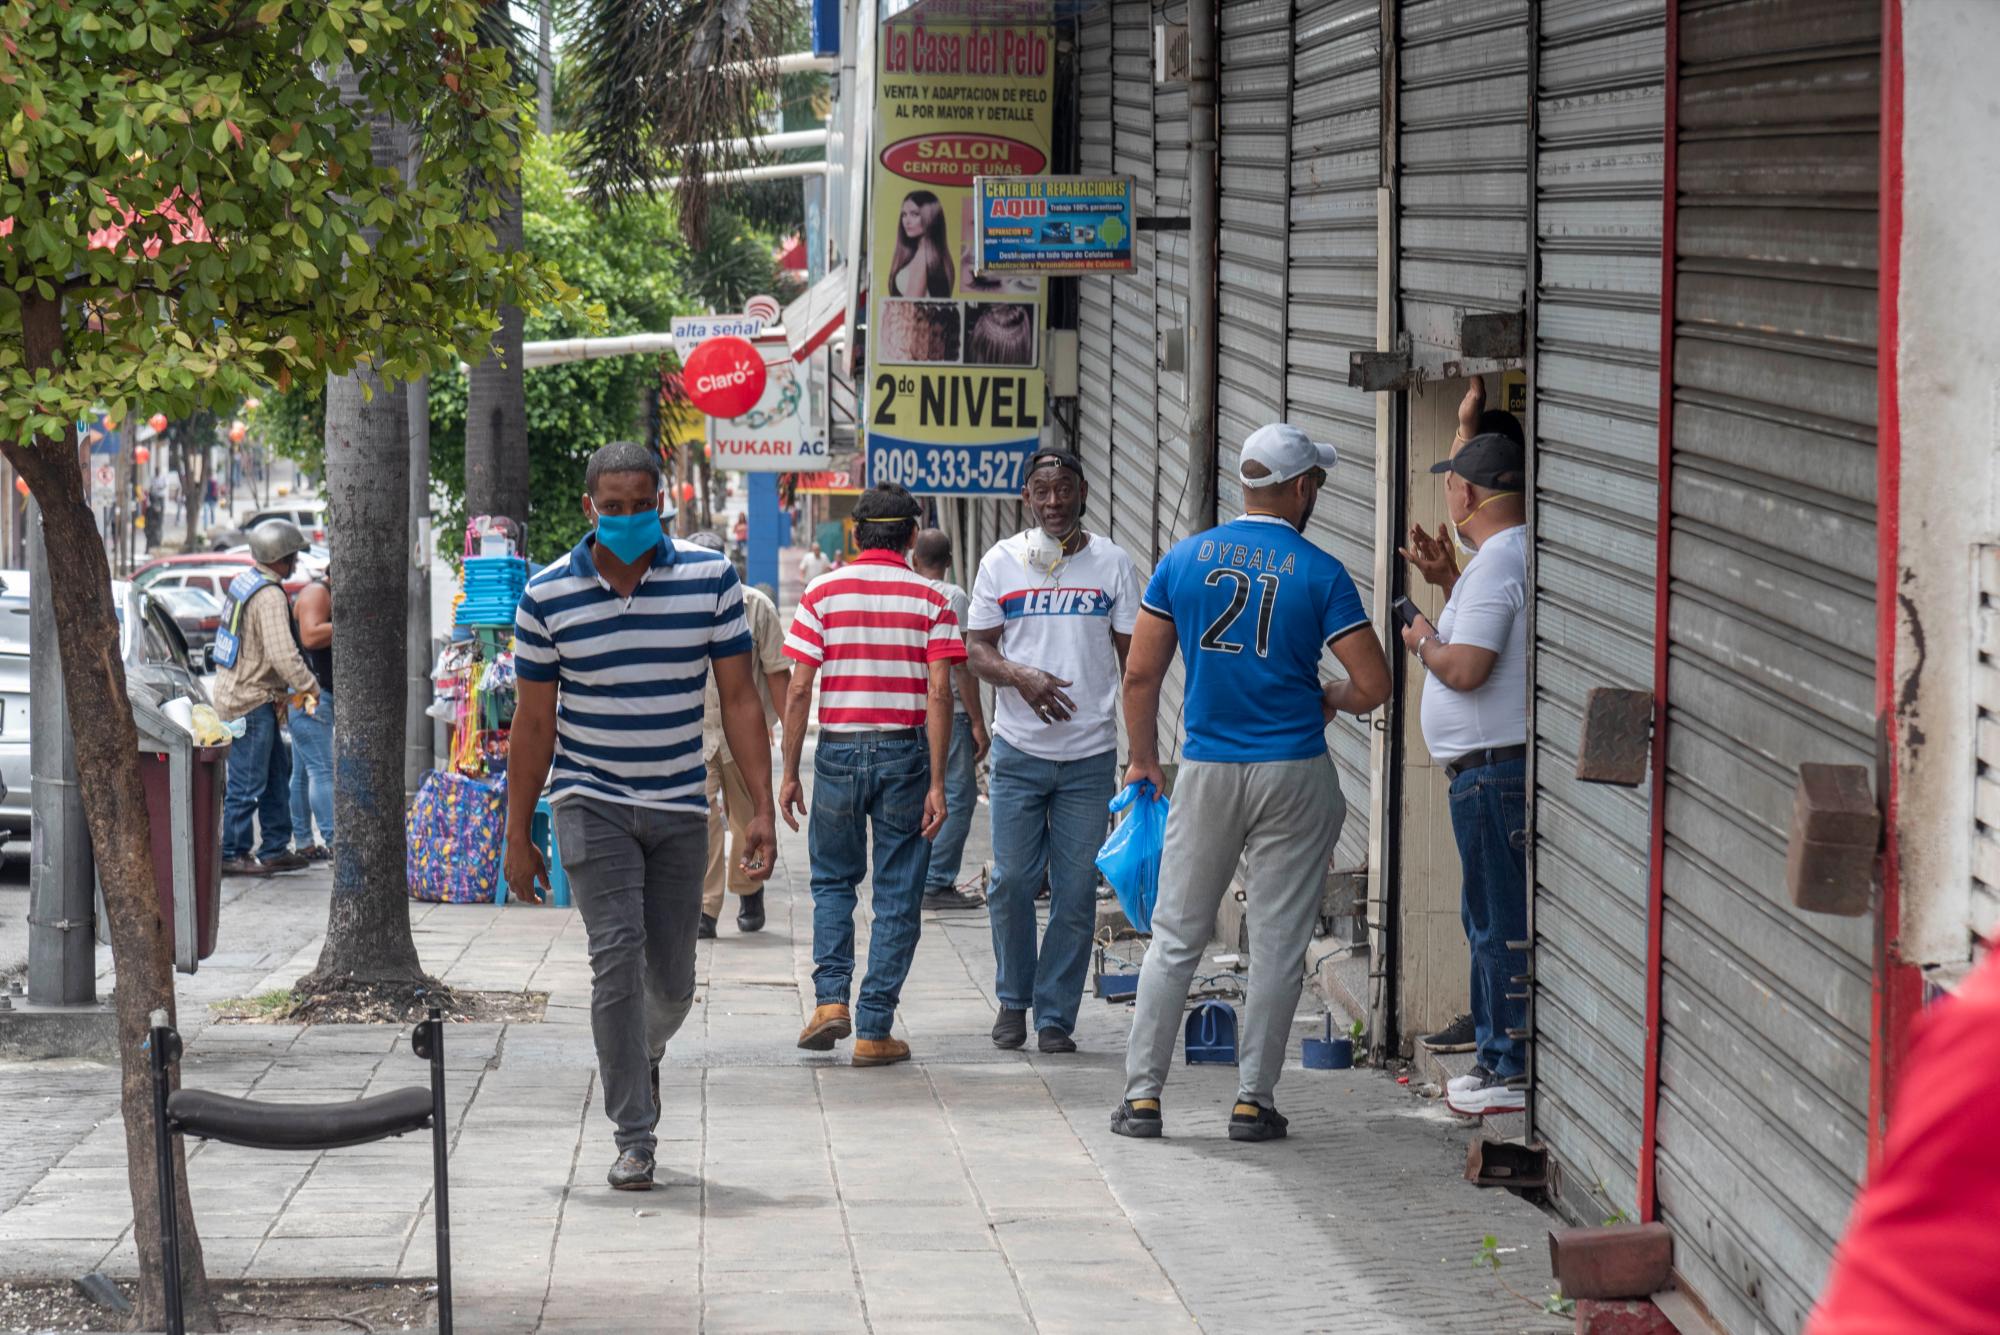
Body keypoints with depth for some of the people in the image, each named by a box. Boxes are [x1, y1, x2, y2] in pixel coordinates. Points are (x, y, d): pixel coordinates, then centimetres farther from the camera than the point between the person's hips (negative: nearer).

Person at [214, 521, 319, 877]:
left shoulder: (245, 582, 11)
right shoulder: (269, 596, -20)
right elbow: (283, 654, -26)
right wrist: (309, 687, -13)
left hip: (236, 691, 10)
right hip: (251, 701, -10)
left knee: (278, 771, 16)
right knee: (248, 782, -4)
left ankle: (275, 848, 22)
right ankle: (231, 854, 2)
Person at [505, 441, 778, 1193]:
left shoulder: (710, 580, -4)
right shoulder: (547, 595, -5)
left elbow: (739, 699, -2)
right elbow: (534, 721, 2)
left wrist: (762, 809, -9)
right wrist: (518, 836, 2)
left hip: (680, 806, 2)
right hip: (591, 803, -2)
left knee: (672, 979, 8)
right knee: (617, 955, -15)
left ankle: (643, 1054, 42)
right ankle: (634, 1138, -8)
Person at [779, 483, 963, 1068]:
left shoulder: (823, 592, 0)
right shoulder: (930, 601, 0)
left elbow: (798, 689, -4)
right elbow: (939, 695, -7)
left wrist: (789, 773, 2)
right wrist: (937, 784, -7)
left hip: (838, 751, 1)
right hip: (905, 754, -1)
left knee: (833, 879, 19)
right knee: (897, 897, 6)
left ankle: (830, 998, 3)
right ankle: (874, 1030, 3)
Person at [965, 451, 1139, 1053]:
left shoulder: (1112, 563, 4)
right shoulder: (1002, 562, 4)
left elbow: (1134, 657, 7)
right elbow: (978, 649, 5)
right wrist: (1021, 676, -17)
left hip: (1091, 755, 0)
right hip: (1019, 750, 0)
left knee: (1076, 891, 0)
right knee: (1013, 880, -1)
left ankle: (1055, 1015, 9)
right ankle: (1013, 998, 19)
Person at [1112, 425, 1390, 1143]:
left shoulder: (1184, 559, 1)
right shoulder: (1320, 573, -6)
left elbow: (1140, 674, 3)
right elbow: (1373, 686, -9)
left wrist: (1143, 759, 16)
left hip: (1205, 771, 2)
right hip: (1293, 772, -2)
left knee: (1175, 936, 9)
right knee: (1277, 944, 6)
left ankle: (1142, 1095, 8)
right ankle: (1253, 1100, 8)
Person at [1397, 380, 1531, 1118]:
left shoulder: (1496, 565, -18)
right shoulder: (1516, 553, 14)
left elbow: (1468, 668, -24)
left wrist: (1425, 643, -5)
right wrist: (1445, 580, 20)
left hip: (1493, 771, -11)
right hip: (1506, 761, 11)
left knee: (1500, 922, -5)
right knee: (1491, 918, 17)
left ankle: (1514, 1071, -2)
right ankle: (1497, 1055, 24)